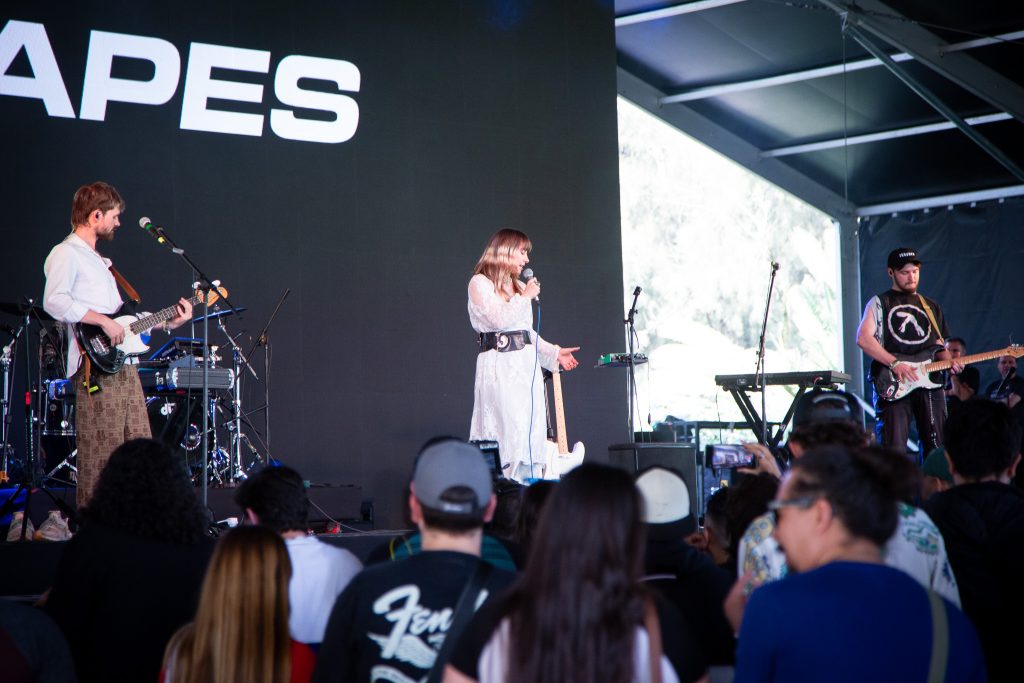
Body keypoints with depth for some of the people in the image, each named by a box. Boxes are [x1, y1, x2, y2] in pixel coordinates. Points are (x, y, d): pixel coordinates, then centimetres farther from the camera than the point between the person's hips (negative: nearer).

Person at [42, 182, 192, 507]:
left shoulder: (99, 260, 27)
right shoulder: (66, 254, -4)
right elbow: (54, 302, -21)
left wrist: (169, 322, 20)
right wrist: (103, 320, -21)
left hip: (125, 367, 10)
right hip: (96, 368, -9)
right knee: (101, 457, -10)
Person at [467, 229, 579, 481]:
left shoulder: (520, 287, 21)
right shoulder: (480, 283, -1)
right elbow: (499, 319, -15)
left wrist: (554, 353, 21)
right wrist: (525, 297, -6)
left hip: (526, 364, 8)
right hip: (499, 366, -8)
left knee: (531, 433, 1)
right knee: (508, 431, -14)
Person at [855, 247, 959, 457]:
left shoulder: (931, 307, 23)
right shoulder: (880, 303, 7)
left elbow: (939, 347, 23)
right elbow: (863, 339, -7)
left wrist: (948, 361, -1)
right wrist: (895, 363, -16)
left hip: (930, 383, 5)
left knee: (936, 447, 2)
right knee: (893, 450, -12)